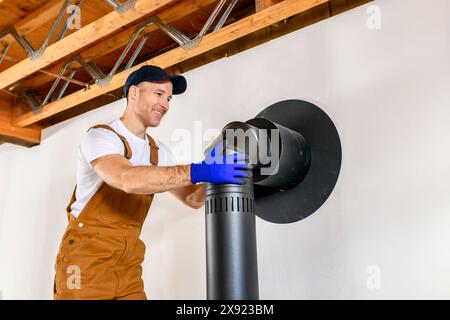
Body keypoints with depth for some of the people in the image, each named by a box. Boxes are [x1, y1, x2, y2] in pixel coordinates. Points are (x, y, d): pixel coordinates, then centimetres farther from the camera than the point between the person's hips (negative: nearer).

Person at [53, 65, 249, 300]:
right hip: (86, 259, -6)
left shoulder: (158, 152, 10)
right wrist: (198, 171, -38)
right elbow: (128, 179, -33)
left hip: (128, 265, 7)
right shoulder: (101, 136, -13)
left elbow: (192, 198, 9)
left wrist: (213, 176, -11)